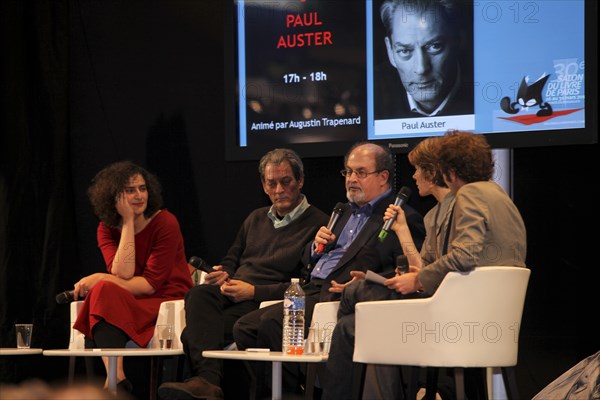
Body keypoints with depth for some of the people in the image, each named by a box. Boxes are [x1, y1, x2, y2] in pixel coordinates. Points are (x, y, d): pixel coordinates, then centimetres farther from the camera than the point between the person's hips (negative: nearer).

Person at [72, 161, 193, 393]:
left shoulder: (164, 223, -8)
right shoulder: (107, 229, 5)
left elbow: (151, 283, -13)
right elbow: (122, 274, -13)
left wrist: (100, 279, -19)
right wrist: (128, 222, -13)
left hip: (169, 303, -5)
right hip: (129, 305, 5)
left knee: (105, 291, -28)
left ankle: (116, 380, -34)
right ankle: (116, 382, -31)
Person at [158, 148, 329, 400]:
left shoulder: (317, 224, 2)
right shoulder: (256, 218, 27)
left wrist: (254, 291, -14)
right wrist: (223, 273, 8)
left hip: (261, 304, -6)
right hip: (230, 293, 6)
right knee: (199, 294, -33)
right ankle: (207, 379, -51)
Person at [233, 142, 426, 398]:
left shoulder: (404, 218, 0)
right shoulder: (344, 212, 27)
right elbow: (307, 262, 31)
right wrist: (317, 245, 8)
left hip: (339, 298, -8)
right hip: (309, 292, 9)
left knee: (272, 321, -28)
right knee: (244, 327, -9)